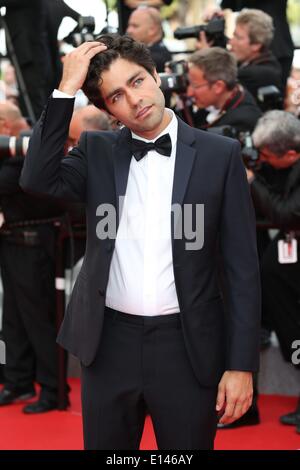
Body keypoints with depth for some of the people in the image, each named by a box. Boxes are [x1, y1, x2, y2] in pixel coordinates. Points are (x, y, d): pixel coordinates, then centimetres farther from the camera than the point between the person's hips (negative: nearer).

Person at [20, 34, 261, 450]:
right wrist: (66, 90, -13)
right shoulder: (97, 151, 6)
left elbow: (242, 266, -2)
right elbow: (37, 180, -14)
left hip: (186, 345, -2)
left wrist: (241, 364, -6)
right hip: (109, 342, 2)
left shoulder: (220, 154, -1)